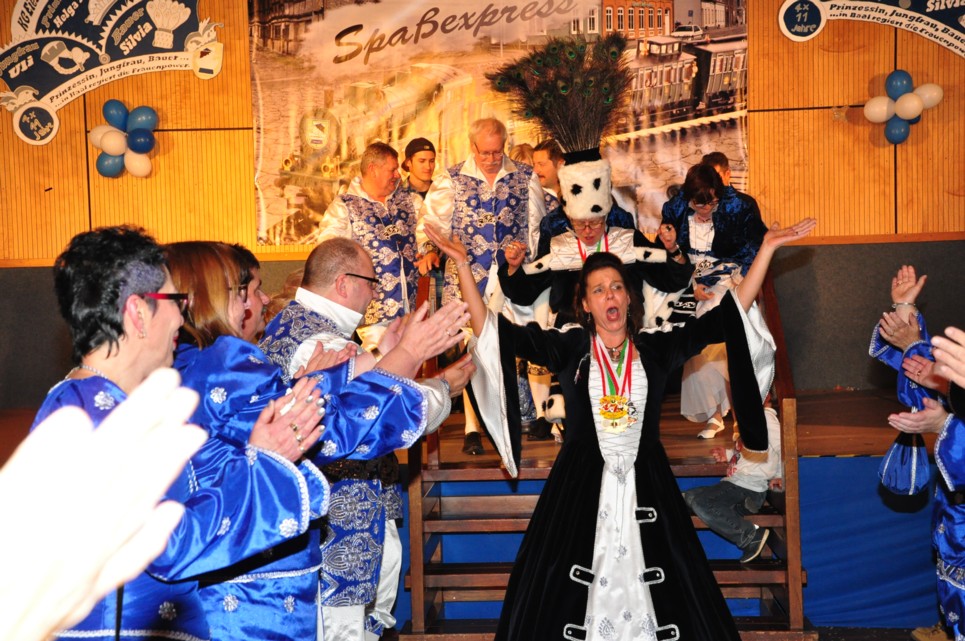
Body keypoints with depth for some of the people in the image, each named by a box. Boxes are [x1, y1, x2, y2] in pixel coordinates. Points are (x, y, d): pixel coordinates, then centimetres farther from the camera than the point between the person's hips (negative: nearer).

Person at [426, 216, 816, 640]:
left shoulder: (656, 348, 5)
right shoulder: (569, 347, 1)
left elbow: (725, 317, 2)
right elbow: (499, 332, -6)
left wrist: (766, 248, -1)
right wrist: (462, 265, -12)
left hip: (646, 487, 1)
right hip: (580, 488, -1)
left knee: (661, 594, 2)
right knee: (565, 597, 0)